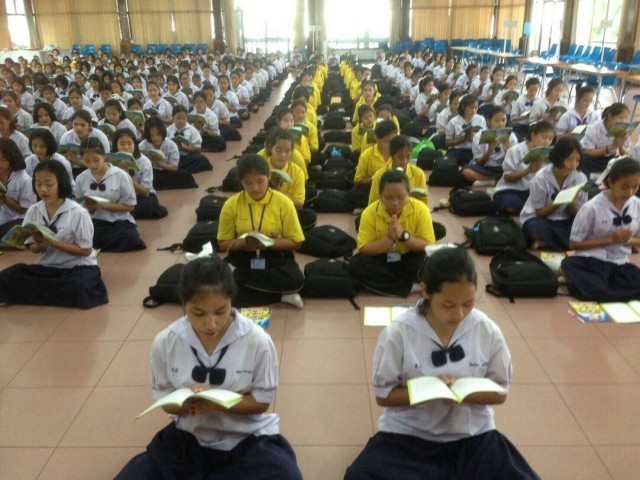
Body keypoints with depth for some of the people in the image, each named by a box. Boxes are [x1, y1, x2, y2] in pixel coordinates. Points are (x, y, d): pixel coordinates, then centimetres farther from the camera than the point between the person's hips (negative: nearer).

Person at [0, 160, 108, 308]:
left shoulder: (78, 213, -12)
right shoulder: (33, 211, 1)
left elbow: (85, 250, -10)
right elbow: (33, 249, 9)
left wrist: (53, 242, -20)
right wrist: (41, 244, -15)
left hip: (78, 267, -3)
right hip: (47, 267, 4)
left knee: (77, 288, -37)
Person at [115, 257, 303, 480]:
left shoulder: (257, 341, -18)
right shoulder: (165, 342, -11)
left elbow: (261, 401, -8)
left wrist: (217, 402, -25)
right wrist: (187, 403, -24)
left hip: (247, 439, -1)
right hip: (188, 438, 1)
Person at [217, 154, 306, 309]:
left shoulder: (283, 202, -7)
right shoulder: (231, 205, -3)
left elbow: (295, 242, -3)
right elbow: (224, 244, 3)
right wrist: (245, 243, -19)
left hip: (275, 258, -1)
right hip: (242, 258, 2)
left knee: (295, 280, -33)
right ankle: (279, 295, -20)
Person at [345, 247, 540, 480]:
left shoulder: (488, 332, -8)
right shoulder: (398, 333, -14)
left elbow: (500, 392, 2)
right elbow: (384, 395, -5)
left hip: (472, 434, 2)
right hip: (407, 434, -1)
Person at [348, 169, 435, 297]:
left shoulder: (420, 210, -16)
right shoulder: (369, 213, -16)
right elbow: (364, 250, -17)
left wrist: (404, 236, -30)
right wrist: (389, 238, -29)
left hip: (410, 260, -1)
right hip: (382, 261, 1)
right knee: (355, 265, -27)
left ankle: (381, 283, -17)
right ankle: (412, 285, -24)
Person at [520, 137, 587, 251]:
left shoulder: (581, 178, -7)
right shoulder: (541, 178, -16)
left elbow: (578, 214, -4)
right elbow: (540, 213, -10)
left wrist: (571, 200, -26)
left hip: (565, 222, 3)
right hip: (539, 219, -3)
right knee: (536, 227, -38)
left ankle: (546, 243, -13)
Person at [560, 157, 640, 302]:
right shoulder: (592, 208, -12)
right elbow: (574, 244, -8)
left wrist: (628, 240, -11)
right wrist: (611, 239, -15)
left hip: (621, 264, 5)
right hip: (591, 261, -4)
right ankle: (572, 277, 2)